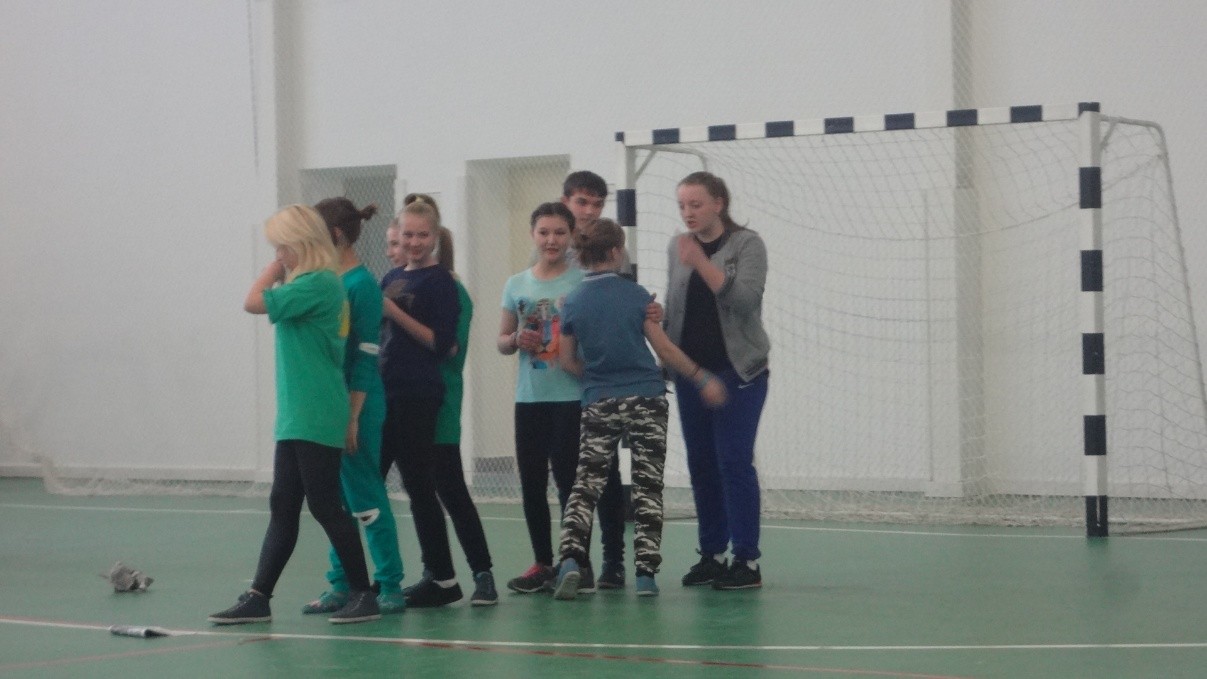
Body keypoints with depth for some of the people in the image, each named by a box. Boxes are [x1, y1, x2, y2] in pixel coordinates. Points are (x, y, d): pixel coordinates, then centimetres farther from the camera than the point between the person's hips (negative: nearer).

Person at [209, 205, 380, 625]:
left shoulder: (318, 283, -15)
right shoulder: (309, 283, 14)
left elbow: (254, 302, -15)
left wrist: (278, 267, -5)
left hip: (314, 418, -10)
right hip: (296, 417, 10)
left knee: (324, 505, -4)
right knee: (282, 508, 8)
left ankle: (363, 596, 3)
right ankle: (258, 598, 9)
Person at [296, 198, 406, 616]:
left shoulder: (361, 285, -13)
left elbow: (365, 358, -15)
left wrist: (353, 416, -17)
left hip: (355, 404, -8)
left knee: (365, 497, -4)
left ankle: (390, 587, 3)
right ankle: (340, 585, 17)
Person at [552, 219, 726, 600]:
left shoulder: (573, 304, 1)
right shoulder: (634, 295, -5)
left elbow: (567, 360, 5)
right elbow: (663, 347, -4)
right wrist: (701, 378, 3)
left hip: (598, 406, 2)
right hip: (646, 401, -2)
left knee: (586, 484, 4)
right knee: (647, 487, 4)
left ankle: (570, 559, -15)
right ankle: (646, 572, 0)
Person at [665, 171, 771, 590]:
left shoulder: (746, 244, -4)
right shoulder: (677, 248, 11)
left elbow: (745, 298, -18)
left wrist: (701, 263, -24)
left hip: (737, 371, -5)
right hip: (690, 371, 5)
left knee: (735, 461, -9)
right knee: (701, 463, 6)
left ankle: (747, 561, -6)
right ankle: (712, 555, 13)